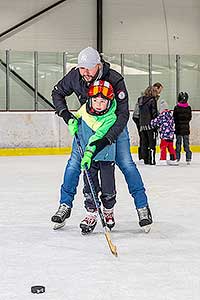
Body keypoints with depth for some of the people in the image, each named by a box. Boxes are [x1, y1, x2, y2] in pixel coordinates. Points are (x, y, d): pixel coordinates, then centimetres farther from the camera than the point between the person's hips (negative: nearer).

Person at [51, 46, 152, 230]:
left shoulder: (115, 80, -33)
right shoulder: (74, 76, -20)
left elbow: (123, 114, -36)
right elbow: (57, 93, 0)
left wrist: (106, 139, -46)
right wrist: (64, 113, -18)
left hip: (114, 124, -3)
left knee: (126, 163, -9)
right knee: (74, 163, -4)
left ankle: (142, 206, 1)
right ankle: (65, 205, 9)